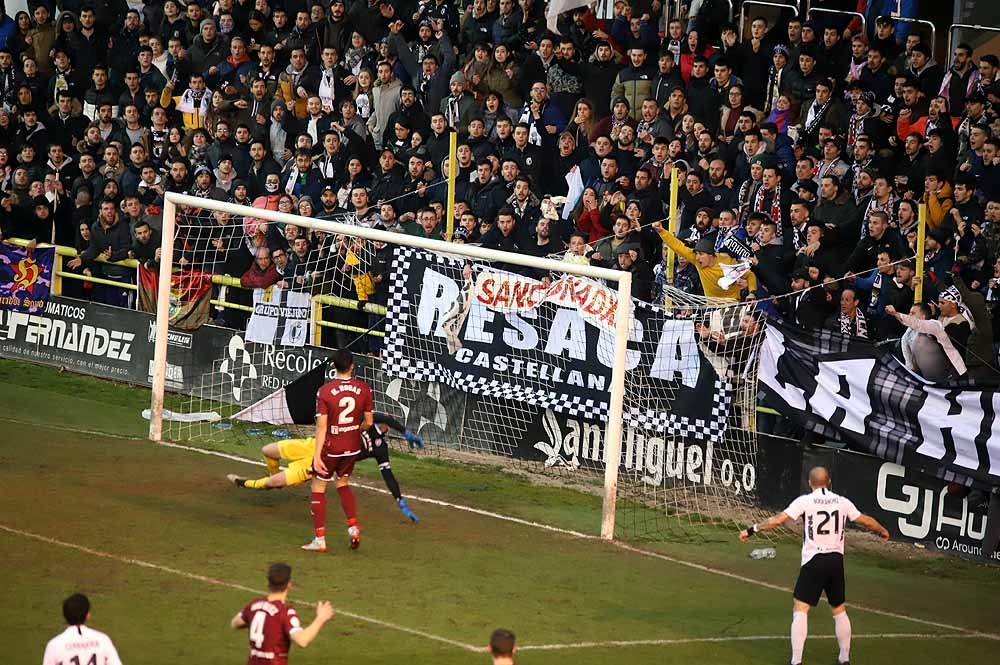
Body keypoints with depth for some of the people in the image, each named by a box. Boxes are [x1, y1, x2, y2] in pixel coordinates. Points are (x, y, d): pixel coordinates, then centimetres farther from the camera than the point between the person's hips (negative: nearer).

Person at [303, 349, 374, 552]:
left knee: (318, 488, 10)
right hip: (352, 447, 4)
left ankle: (320, 540, 7)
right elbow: (369, 422, 0)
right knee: (343, 484, 26)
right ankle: (353, 527, 14)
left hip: (330, 447, -4)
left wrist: (317, 455, -14)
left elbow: (322, 425, -17)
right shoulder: (364, 389, -6)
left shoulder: (325, 391, -16)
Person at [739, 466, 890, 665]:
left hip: (814, 561, -4)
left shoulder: (805, 501, -5)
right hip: (836, 561, 4)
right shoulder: (843, 502, 5)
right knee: (839, 610, 19)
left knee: (800, 609, -4)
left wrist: (752, 530, -4)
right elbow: (866, 521, 16)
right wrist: (882, 531, 37)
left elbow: (779, 519, -12)